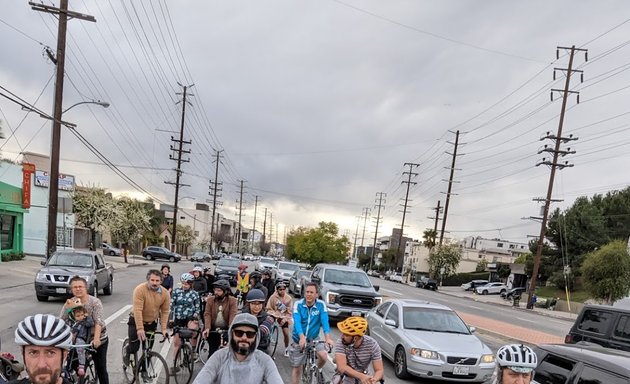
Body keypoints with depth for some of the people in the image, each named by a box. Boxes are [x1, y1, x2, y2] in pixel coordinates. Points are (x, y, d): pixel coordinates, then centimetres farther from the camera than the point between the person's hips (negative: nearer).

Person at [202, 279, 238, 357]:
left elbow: (233, 315, -16)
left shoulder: (232, 301, -6)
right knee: (212, 351, 5)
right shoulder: (210, 300, 2)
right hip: (213, 330, 2)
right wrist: (207, 328, -22)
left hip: (226, 330, -2)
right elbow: (207, 314, -7)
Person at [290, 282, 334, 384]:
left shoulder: (321, 305, -14)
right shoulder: (298, 304, -17)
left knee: (323, 356, -21)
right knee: (297, 368, 6)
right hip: (298, 339, 0)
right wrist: (302, 337, -46)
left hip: (314, 338, 1)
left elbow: (325, 321, -24)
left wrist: (327, 337, -41)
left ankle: (318, 370, 11)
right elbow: (297, 322, -29)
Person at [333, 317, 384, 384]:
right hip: (345, 377, -2)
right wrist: (361, 376, -44)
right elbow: (342, 367, -31)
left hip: (362, 378, 2)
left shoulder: (372, 345, -18)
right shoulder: (341, 343, -21)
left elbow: (379, 370, -19)